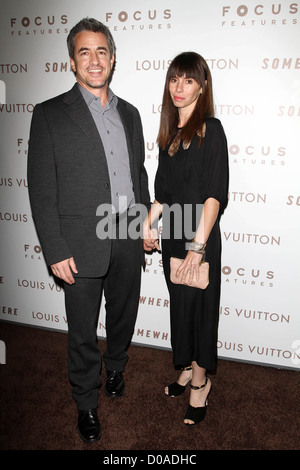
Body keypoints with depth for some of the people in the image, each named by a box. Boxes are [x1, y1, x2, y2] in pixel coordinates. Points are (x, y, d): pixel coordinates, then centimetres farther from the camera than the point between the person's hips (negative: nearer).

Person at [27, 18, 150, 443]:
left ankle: (115, 367, 50)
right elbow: (41, 190, -9)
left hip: (128, 240, 5)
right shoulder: (50, 114, -6)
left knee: (124, 314, 21)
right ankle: (86, 403, 33)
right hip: (83, 244, -4)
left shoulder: (129, 113, 10)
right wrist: (56, 251, -14)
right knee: (83, 330, 10)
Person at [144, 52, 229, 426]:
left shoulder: (211, 130, -10)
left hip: (200, 236, -6)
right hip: (171, 232, 7)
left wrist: (198, 245, -20)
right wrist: (148, 224, 9)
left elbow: (215, 194, -16)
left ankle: (200, 380, 26)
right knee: (179, 304, 16)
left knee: (199, 306, 5)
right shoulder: (170, 132, 11)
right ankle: (187, 368, 36)